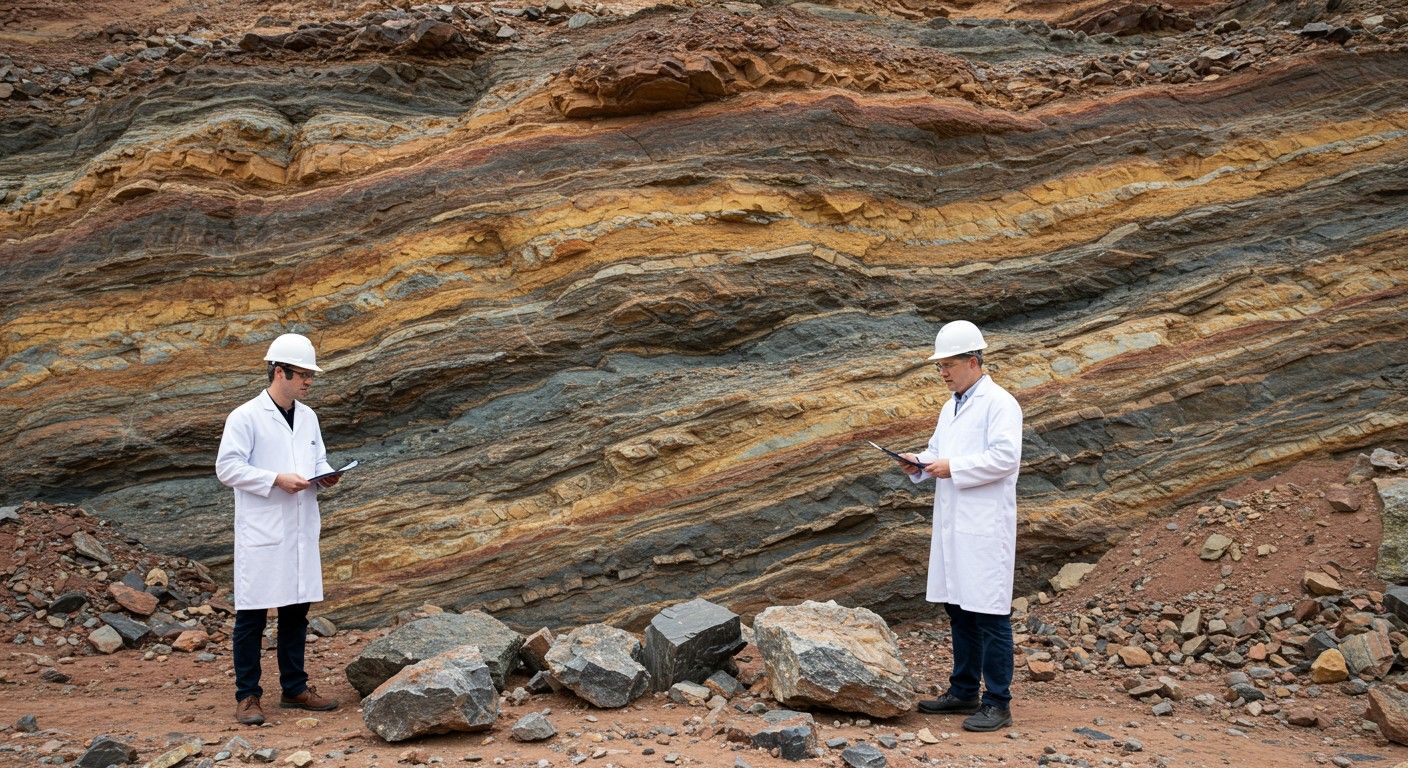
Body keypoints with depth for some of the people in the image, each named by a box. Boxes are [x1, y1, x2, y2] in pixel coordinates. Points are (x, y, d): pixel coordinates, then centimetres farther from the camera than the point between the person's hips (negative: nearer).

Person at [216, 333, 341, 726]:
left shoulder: (308, 417, 12)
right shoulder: (246, 417, -9)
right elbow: (226, 467, -12)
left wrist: (326, 475, -1)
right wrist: (276, 480, -20)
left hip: (301, 531, 7)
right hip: (261, 533, -7)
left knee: (296, 612, 13)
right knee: (251, 615, 0)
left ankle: (294, 689, 23)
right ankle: (247, 696, 8)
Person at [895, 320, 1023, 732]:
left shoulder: (999, 403, -9)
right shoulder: (951, 408, 19)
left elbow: (1005, 456, -19)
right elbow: (938, 451, 27)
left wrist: (952, 467, -18)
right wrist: (919, 464, 5)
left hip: (985, 527, -9)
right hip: (953, 524, 9)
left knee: (989, 613, -5)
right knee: (958, 609, 13)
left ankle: (997, 702, 1)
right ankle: (964, 692, 23)